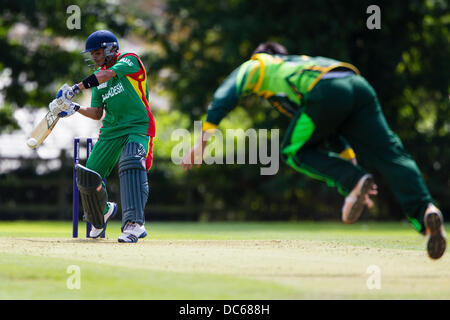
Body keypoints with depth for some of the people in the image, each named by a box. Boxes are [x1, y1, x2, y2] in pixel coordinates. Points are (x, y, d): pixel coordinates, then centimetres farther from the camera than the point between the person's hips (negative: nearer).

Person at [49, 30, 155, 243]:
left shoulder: (130, 60, -4)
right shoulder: (99, 75, 14)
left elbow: (107, 75, -23)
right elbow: (97, 114, 12)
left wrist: (75, 89, -25)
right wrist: (75, 108, -6)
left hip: (138, 127, -7)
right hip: (111, 130, 7)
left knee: (131, 165, -33)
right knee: (87, 177, -1)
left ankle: (134, 223, -39)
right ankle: (102, 212, 30)